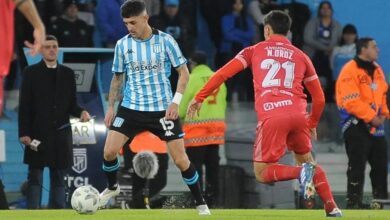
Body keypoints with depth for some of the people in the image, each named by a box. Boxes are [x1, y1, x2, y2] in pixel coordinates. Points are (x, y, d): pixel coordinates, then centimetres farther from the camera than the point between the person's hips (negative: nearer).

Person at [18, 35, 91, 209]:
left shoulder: (67, 73, 11)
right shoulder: (31, 72, 2)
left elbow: (71, 104, 12)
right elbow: (24, 105, -2)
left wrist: (81, 112, -11)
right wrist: (24, 133, -9)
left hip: (61, 134, 3)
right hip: (38, 133, -3)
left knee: (58, 178, 5)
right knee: (35, 178, -2)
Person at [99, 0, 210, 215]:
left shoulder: (165, 41, -7)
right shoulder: (122, 44, 0)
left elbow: (183, 72, -2)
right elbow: (117, 77, 13)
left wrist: (175, 101, -13)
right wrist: (110, 106, 8)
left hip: (162, 109, -2)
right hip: (131, 108, 2)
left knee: (180, 159, -3)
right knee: (109, 151, -9)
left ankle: (200, 203, 12)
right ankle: (112, 187, 21)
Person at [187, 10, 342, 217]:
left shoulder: (254, 51, 17)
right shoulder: (301, 56, 21)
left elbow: (222, 73, 9)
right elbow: (319, 99, 22)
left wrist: (199, 98, 16)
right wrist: (312, 124, 38)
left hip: (271, 117, -3)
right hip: (297, 114, 3)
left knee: (262, 173, 5)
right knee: (306, 160, 23)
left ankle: (300, 172, -23)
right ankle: (331, 207, 6)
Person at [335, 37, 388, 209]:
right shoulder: (350, 71, -16)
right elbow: (352, 101, -22)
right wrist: (371, 117, -19)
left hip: (375, 124, 8)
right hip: (356, 124, -8)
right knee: (357, 164, -7)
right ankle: (353, 201, -2)